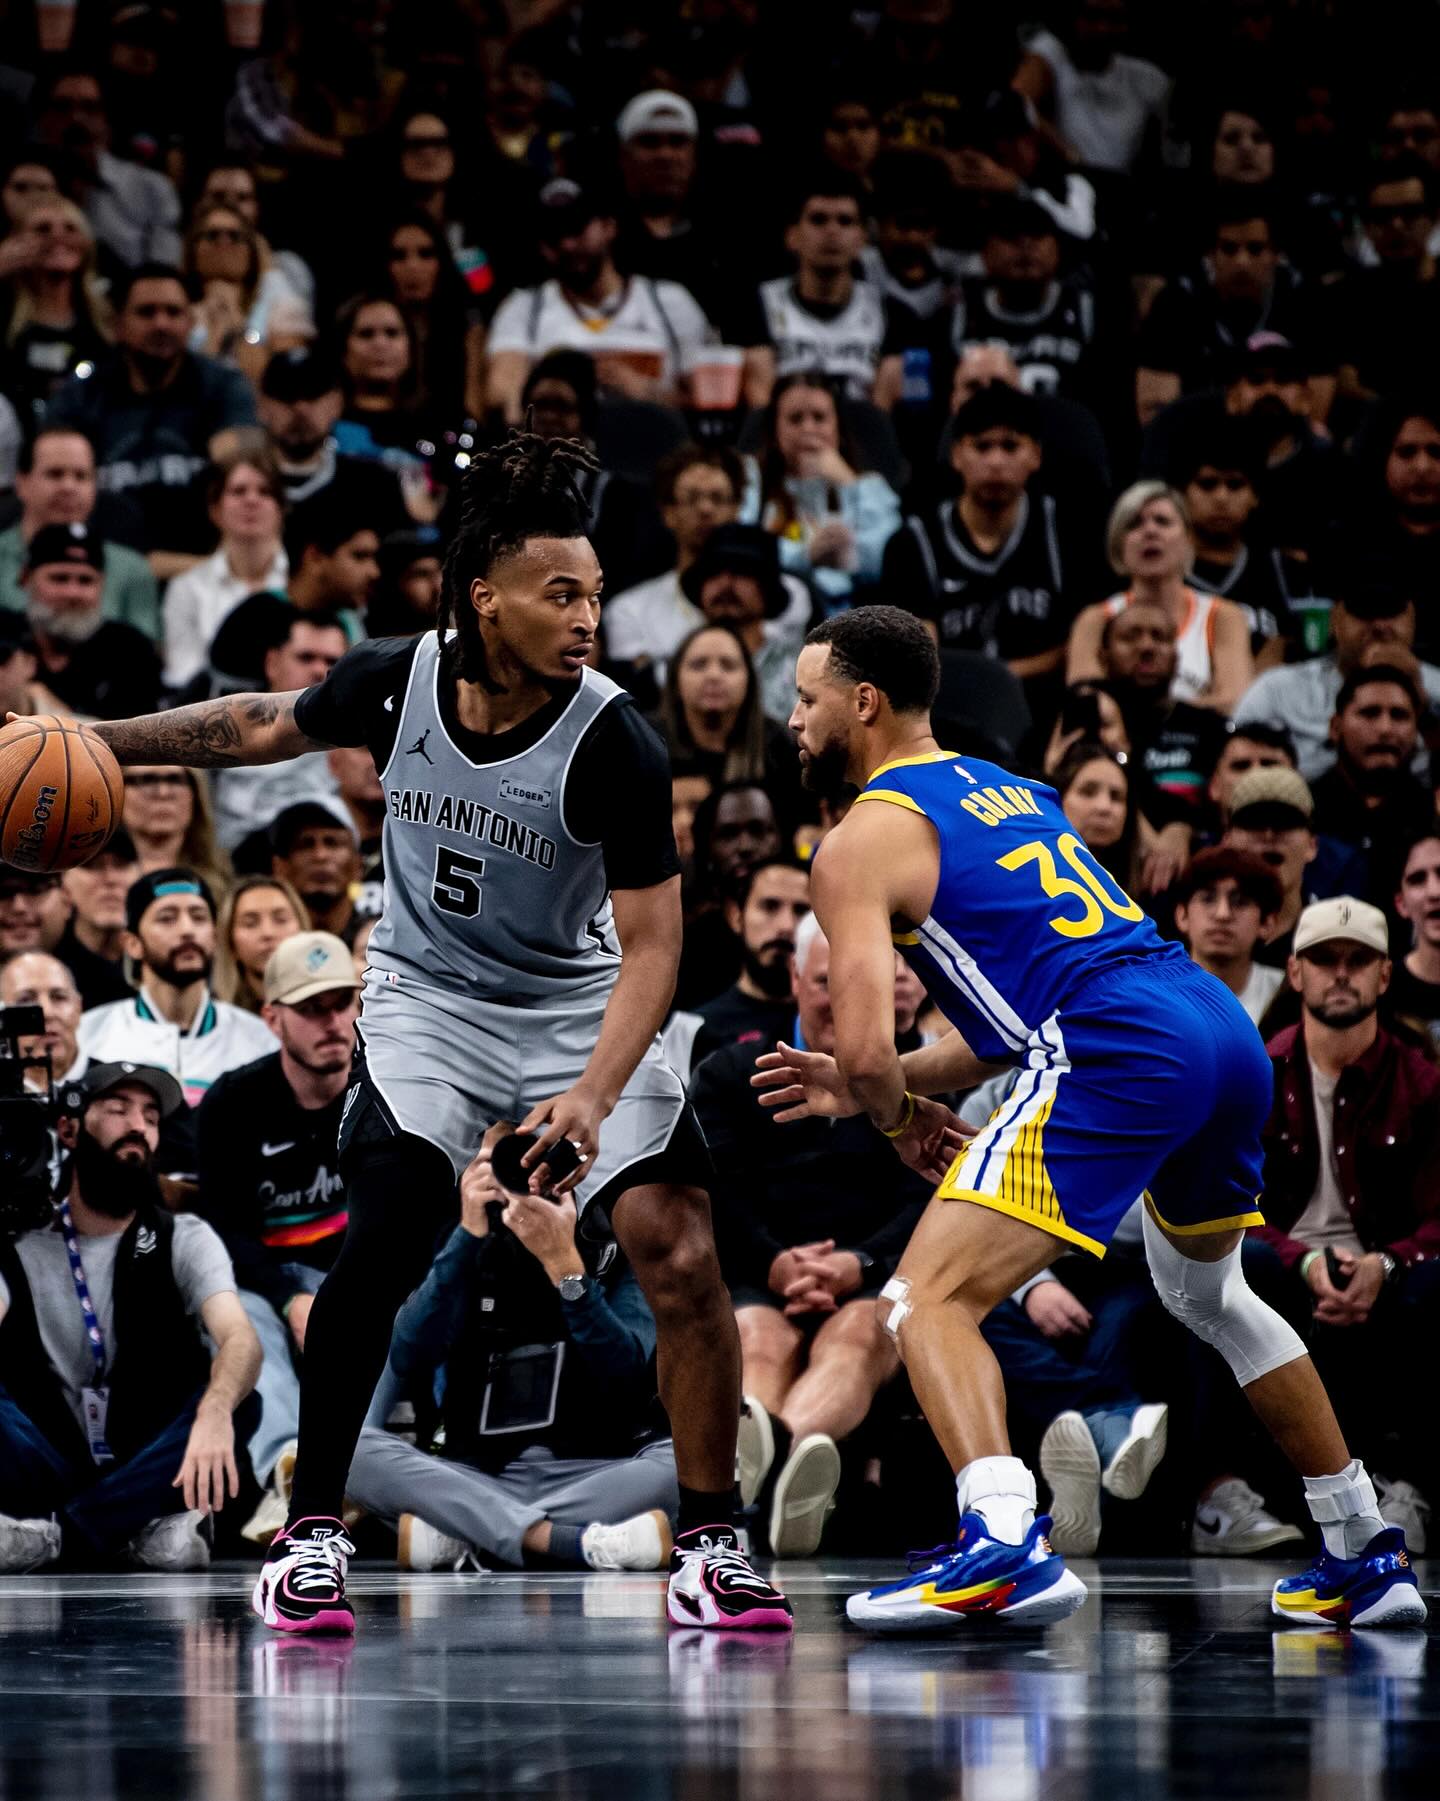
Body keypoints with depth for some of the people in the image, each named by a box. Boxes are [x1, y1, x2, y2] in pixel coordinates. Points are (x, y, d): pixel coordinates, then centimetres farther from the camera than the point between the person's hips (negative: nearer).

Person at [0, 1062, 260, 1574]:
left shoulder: (184, 1239, 3)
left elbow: (239, 1338, -15)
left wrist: (215, 1412, -40)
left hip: (148, 1472, 1)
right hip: (51, 1469, -1)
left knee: (235, 1398, -28)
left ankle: (49, 1530, -31)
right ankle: (149, 1525, -30)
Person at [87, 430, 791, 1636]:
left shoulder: (615, 745, -24)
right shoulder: (396, 681, -16)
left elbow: (651, 943, -22)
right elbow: (264, 727, 6)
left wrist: (592, 1095, -37)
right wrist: (95, 745, 4)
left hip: (577, 1000, -1)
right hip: (428, 995, 1)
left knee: (682, 1260, -15)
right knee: (380, 1249, -19)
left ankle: (709, 1548, -1)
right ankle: (309, 1537, -5)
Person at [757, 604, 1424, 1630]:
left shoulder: (864, 842, 3)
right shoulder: (1006, 791, 29)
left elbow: (865, 1046, -8)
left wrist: (898, 1119, 14)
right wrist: (871, 1087, 28)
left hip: (1120, 1060, -9)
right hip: (1228, 1031, 9)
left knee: (929, 1299, -8)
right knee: (1209, 1294, 31)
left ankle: (1005, 1545, -30)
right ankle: (1365, 1561, 36)